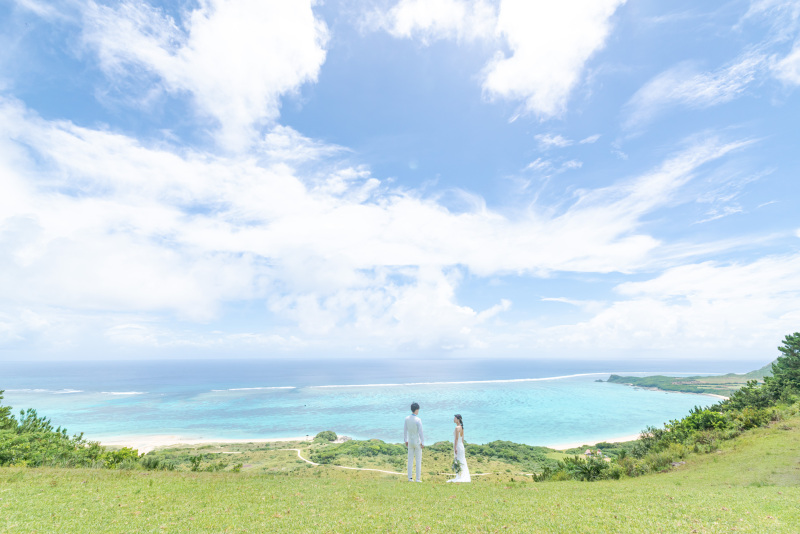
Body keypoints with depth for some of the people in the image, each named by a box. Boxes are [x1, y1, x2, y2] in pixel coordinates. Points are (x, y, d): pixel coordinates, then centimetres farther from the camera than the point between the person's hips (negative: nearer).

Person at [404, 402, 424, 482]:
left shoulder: (407, 418, -2)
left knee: (410, 460, 12)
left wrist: (405, 441, 15)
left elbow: (405, 430, 5)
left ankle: (410, 478, 16)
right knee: (418, 461, 5)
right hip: (417, 442, -5)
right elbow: (420, 432, -18)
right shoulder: (418, 420, -19)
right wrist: (423, 443, -9)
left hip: (410, 442, 5)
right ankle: (418, 479, 8)